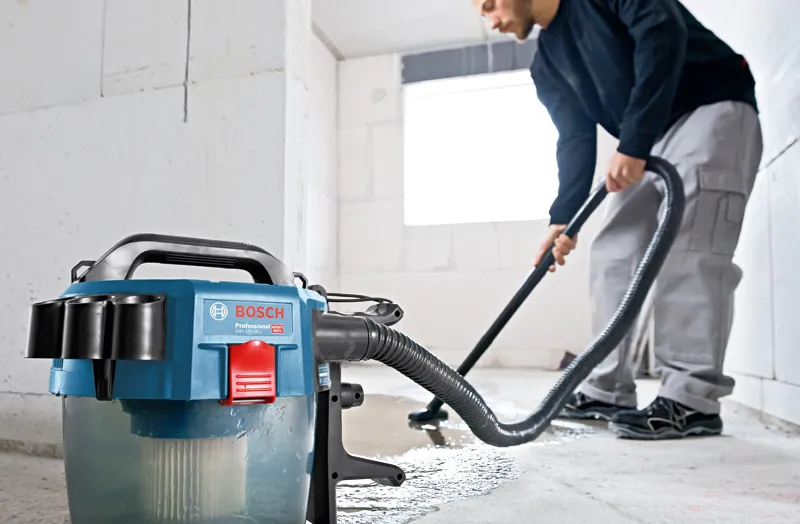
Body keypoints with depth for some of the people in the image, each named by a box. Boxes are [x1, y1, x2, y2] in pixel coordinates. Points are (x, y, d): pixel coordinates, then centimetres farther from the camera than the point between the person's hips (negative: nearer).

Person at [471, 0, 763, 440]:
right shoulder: (546, 65, 10)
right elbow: (575, 138, 4)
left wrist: (632, 143, -30)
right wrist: (563, 217, -8)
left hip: (713, 107, -7)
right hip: (644, 142, 8)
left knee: (687, 246, -21)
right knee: (612, 253, 0)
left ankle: (694, 400, -17)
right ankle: (607, 392, 6)